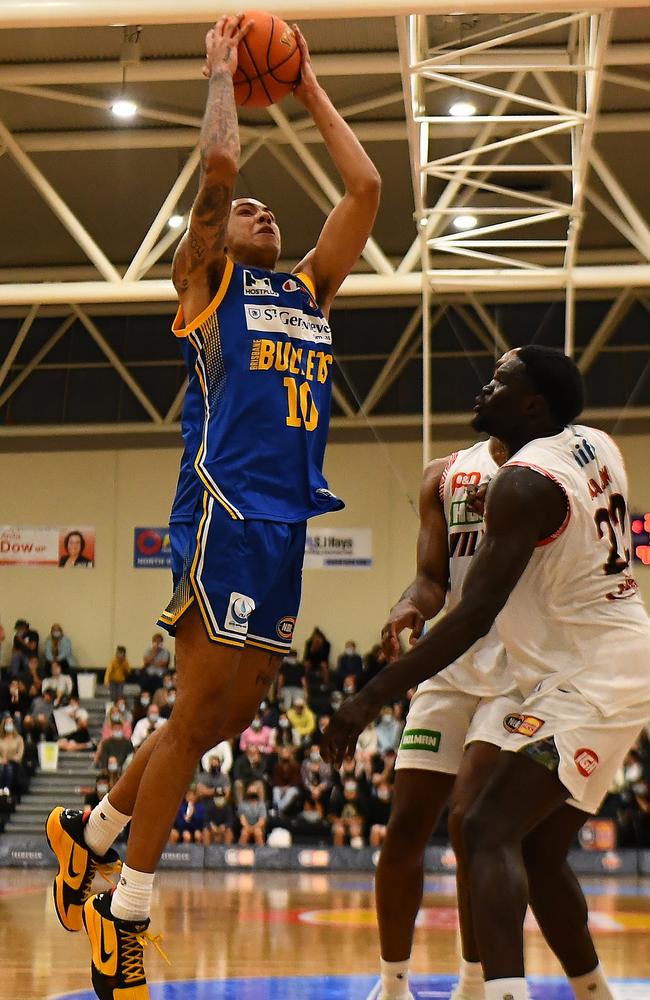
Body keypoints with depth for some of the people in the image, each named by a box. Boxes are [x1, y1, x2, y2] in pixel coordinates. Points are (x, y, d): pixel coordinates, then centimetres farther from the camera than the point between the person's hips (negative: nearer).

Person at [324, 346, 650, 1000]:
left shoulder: (524, 482, -18)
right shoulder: (594, 446, 7)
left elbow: (474, 615, -24)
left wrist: (373, 697, -23)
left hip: (586, 682, -10)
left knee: (489, 832, -19)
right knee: (538, 849, 18)